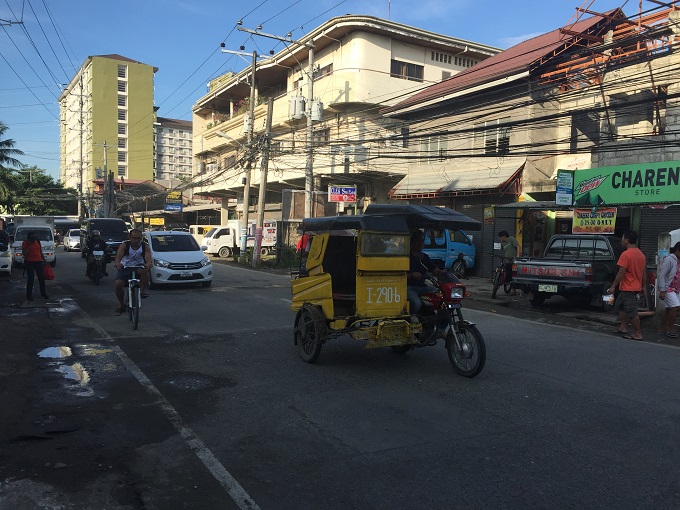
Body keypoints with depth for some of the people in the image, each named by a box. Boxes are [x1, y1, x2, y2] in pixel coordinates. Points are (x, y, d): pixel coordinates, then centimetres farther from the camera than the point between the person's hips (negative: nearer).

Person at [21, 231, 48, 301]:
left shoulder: (37, 242, 9)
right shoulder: (25, 243, -4)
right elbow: (24, 253, -13)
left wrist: (44, 260, 16)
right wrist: (28, 245, -18)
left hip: (39, 261, 4)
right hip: (29, 262, -4)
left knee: (41, 277, 6)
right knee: (30, 278, -4)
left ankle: (43, 293, 19)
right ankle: (29, 295, 4)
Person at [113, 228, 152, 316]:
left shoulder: (144, 247, -5)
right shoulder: (124, 245, -6)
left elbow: (148, 258, -24)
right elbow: (119, 255, -25)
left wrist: (148, 263, -50)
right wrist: (117, 262, -49)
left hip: (139, 267, -1)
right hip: (125, 268, 1)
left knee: (145, 270, -36)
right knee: (118, 284, -19)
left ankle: (143, 291, -22)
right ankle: (121, 304, 7)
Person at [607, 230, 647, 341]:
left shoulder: (626, 254, -18)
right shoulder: (641, 254, 10)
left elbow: (621, 272, -20)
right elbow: (644, 272, 15)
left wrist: (613, 286, -14)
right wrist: (643, 286, 22)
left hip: (628, 288, -9)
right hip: (637, 287, 9)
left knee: (632, 312, -3)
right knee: (619, 305, 21)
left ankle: (637, 334, 3)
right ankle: (623, 328, 24)